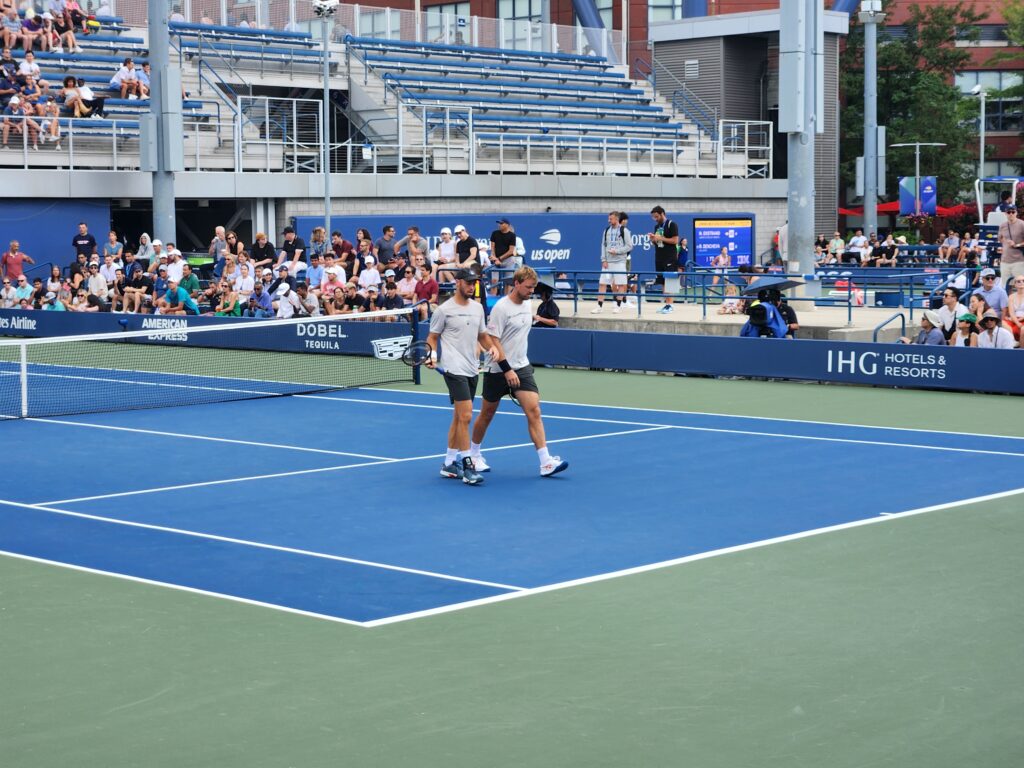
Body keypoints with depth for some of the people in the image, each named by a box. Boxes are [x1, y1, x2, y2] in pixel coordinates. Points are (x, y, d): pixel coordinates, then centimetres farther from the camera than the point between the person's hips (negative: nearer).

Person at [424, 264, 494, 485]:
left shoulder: (477, 307, 12)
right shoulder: (444, 310, -6)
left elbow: (483, 335, 21)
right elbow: (432, 337, 0)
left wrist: (492, 349, 2)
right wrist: (433, 355, -17)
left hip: (472, 370, 7)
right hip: (454, 369, -7)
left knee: (459, 417, 13)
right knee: (465, 416, -14)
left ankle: (449, 463, 21)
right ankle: (467, 466, -11)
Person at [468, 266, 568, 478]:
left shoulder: (527, 304, 7)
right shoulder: (501, 307, -16)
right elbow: (493, 341, -18)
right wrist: (507, 370, -22)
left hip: (522, 367, 5)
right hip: (498, 370, -5)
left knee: (534, 411, -9)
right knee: (487, 414, 10)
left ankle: (546, 463, -14)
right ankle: (474, 454, 31)